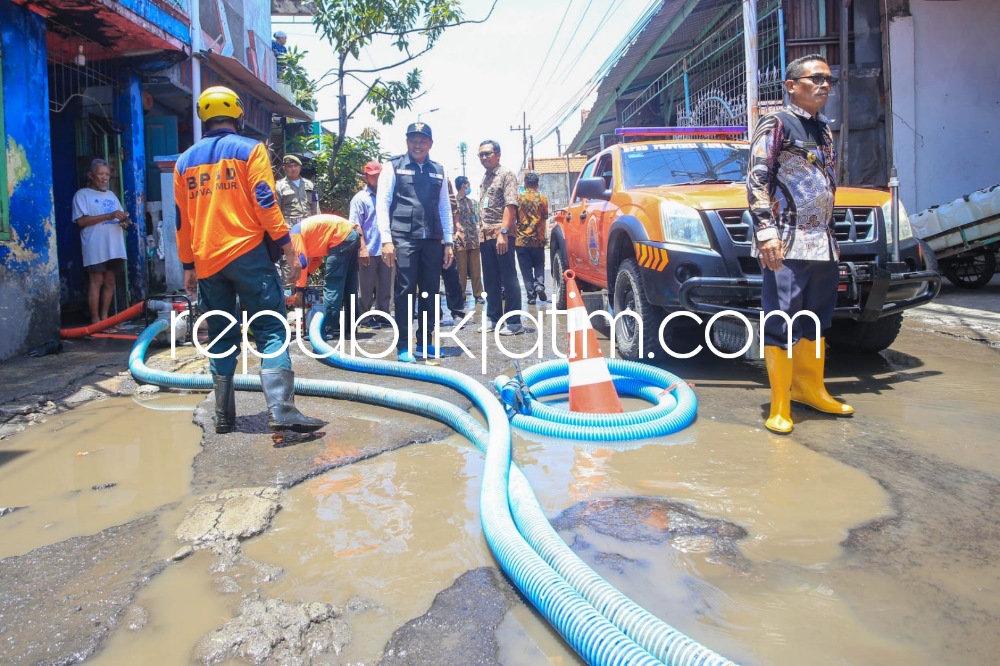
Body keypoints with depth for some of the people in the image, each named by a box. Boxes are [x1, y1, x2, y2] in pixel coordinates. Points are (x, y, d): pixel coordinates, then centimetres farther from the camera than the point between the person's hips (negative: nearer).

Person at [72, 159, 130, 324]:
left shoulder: (111, 195, 22)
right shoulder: (82, 194, 1)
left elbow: (119, 218, 25)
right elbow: (81, 220, -11)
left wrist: (124, 221, -1)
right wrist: (109, 216, -17)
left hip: (114, 246, 6)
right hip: (95, 248, -6)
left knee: (110, 282, 6)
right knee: (96, 282, -7)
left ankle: (104, 317, 12)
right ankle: (95, 320, -5)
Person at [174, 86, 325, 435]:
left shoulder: (185, 160, 15)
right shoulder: (250, 149, 1)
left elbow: (182, 220, 15)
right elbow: (266, 203, -9)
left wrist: (188, 267, 21)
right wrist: (289, 251, -6)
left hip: (207, 261, 5)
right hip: (247, 254, -5)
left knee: (221, 338, 12)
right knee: (271, 331, -5)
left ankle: (224, 415, 13)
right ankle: (282, 410, -16)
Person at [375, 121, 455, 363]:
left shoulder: (438, 171, 15)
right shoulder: (393, 166, 3)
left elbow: (445, 208, 17)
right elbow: (382, 204, -2)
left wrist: (448, 242, 11)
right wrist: (386, 239, -11)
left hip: (432, 240, 5)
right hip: (403, 238, -4)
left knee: (431, 291, 7)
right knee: (405, 290, -5)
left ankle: (424, 341, 19)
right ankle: (404, 346, 3)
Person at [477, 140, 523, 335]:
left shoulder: (506, 175, -4)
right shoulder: (484, 178, 19)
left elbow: (511, 205, -14)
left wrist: (503, 232, -22)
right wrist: (482, 233, 15)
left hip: (501, 233, -8)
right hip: (486, 235, 8)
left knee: (509, 279, -5)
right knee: (490, 280, 11)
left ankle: (514, 322, -1)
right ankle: (493, 318, 19)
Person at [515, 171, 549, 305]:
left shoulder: (518, 198, -3)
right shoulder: (542, 198, -2)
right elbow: (545, 217, 5)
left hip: (522, 239, -1)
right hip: (538, 239, 1)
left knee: (526, 269, 4)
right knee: (539, 265, 16)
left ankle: (531, 295, 0)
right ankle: (539, 285, -8)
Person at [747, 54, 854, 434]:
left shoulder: (824, 131, 20)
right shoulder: (775, 125, -2)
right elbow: (757, 180, -11)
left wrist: (831, 237, 21)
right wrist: (766, 231, -21)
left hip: (823, 244, 8)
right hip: (787, 244, -8)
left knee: (817, 320, 13)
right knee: (781, 324, -8)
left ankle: (810, 389, 25)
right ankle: (780, 407, -4)